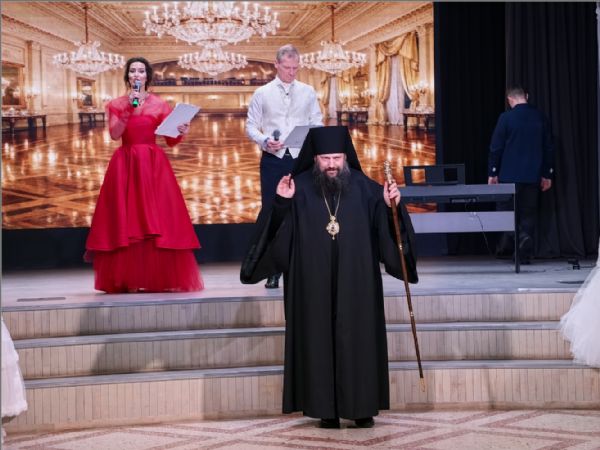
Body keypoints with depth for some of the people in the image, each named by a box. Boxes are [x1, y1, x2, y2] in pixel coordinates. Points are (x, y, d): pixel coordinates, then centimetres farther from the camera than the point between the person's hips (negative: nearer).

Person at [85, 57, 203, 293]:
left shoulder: (159, 105, 7)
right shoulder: (117, 104, 9)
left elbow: (171, 140, 5)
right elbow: (114, 134, -6)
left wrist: (181, 132, -16)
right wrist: (129, 109, -13)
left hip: (153, 165, 0)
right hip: (125, 165, 0)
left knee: (157, 220, -5)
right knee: (126, 222, -4)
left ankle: (161, 279, 0)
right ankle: (128, 280, -1)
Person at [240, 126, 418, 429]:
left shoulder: (364, 188, 1)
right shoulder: (300, 188, -1)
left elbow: (386, 229, 0)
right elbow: (277, 233, -6)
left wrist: (391, 206, -18)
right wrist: (281, 204, -21)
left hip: (355, 283, 1)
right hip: (314, 285, -1)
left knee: (357, 339, 4)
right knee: (319, 340, 1)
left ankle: (361, 406, 13)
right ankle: (326, 408, 8)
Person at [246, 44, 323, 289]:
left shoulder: (308, 92, 9)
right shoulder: (263, 93, 5)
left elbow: (317, 123, 9)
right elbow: (251, 126, 5)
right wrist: (265, 141, -14)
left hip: (301, 158, 1)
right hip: (272, 159, -1)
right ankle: (273, 272, 7)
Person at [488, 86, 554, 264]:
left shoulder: (506, 117, -7)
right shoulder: (540, 117, 4)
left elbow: (496, 147, -6)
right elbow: (548, 148, 8)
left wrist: (492, 173, 1)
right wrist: (547, 174, 15)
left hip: (510, 175, -3)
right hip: (533, 175, 3)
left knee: (506, 210, 7)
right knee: (529, 214, 7)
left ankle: (506, 246, -8)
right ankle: (525, 254, 3)